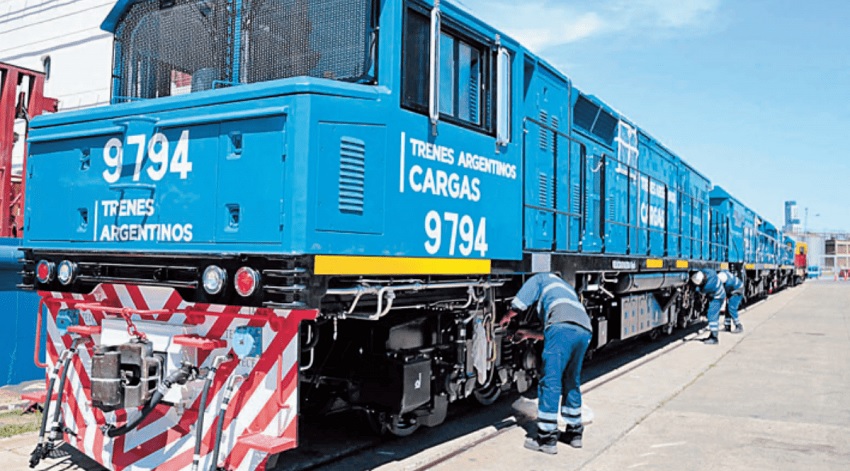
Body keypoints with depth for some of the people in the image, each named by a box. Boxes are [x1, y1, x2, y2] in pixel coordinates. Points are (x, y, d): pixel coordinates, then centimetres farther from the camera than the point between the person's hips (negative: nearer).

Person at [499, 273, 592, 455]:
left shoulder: (541, 278, 26)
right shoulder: (567, 288, 43)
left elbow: (518, 304, 13)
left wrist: (506, 319, 30)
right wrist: (528, 334, 48)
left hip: (563, 325, -7)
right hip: (584, 330, 7)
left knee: (550, 382, -4)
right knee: (571, 382, 20)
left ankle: (547, 438, -4)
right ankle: (574, 432, 26)